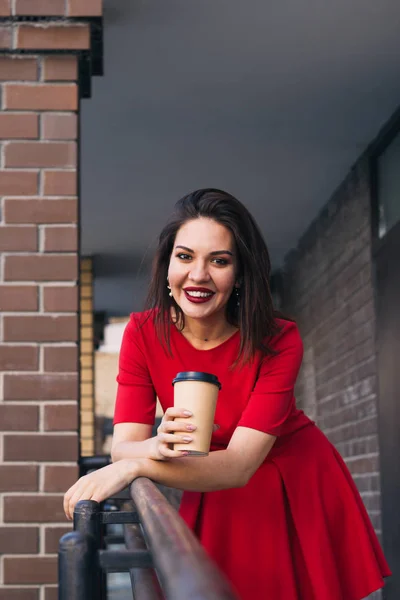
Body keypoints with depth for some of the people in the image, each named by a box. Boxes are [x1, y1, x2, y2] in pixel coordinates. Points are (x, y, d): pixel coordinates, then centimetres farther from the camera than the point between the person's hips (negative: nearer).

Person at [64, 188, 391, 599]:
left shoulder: (278, 341, -24)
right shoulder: (144, 333, -16)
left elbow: (240, 465, -32)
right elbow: (124, 447, -21)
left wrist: (136, 467, -46)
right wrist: (157, 448, -45)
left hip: (298, 491, -2)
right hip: (215, 500, 2)